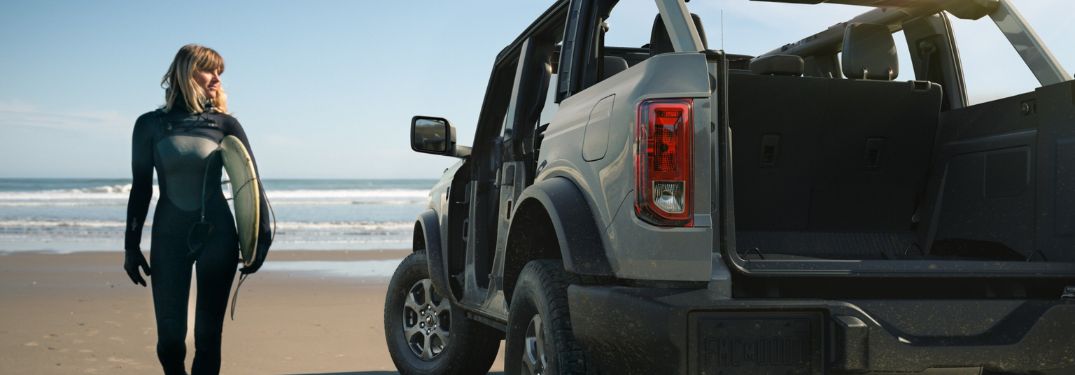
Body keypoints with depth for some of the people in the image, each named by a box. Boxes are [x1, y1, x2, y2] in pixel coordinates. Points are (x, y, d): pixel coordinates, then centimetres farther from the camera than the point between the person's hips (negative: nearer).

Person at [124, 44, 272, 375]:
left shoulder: (224, 124, 1)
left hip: (217, 235, 0)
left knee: (208, 336, 0)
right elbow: (141, 189, 6)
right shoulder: (150, 124, 2)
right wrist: (131, 246, 4)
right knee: (169, 338, -2)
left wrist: (260, 238, -6)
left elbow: (251, 182, 1)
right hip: (169, 236, 0)